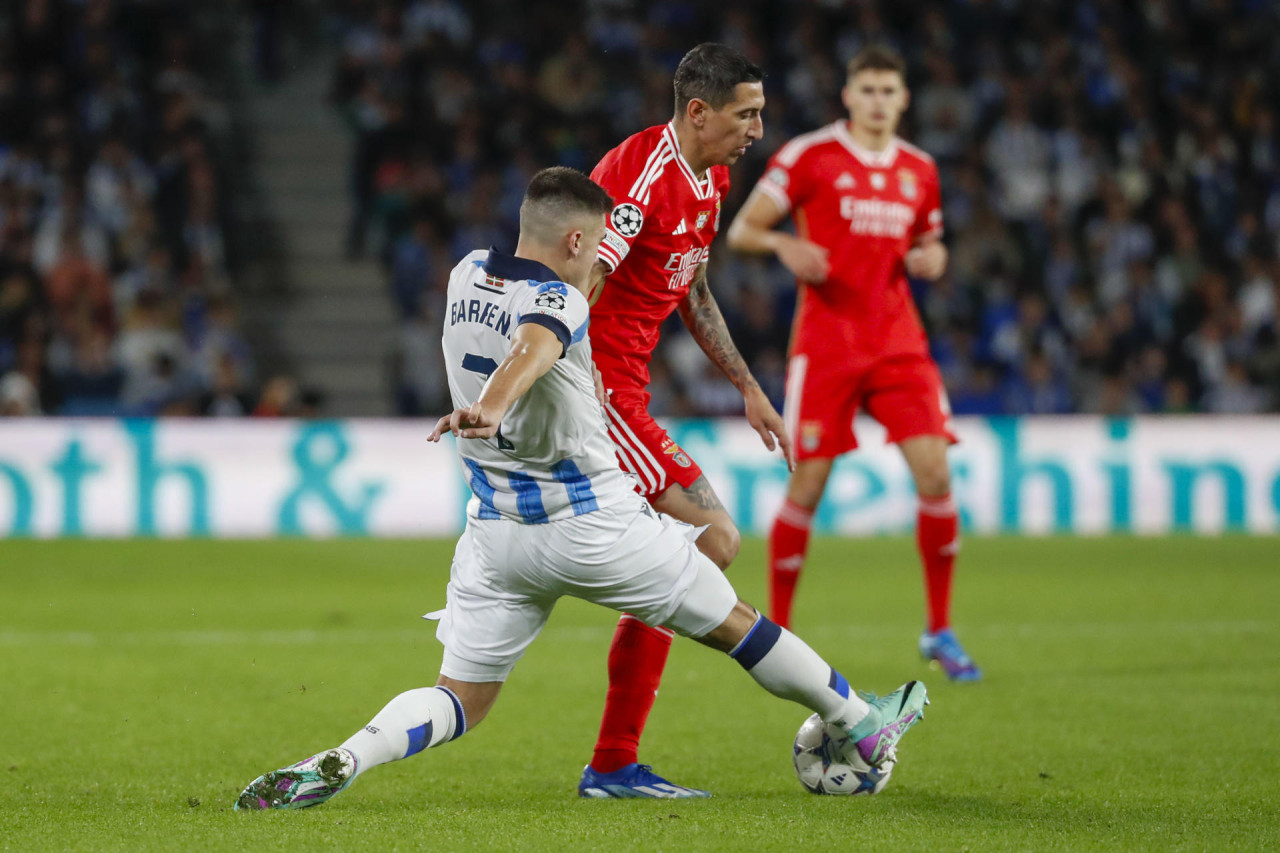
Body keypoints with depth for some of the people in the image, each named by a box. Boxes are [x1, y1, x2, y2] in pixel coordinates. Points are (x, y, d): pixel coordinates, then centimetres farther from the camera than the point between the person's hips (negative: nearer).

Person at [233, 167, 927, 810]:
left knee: (458, 702, 4)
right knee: (733, 624, 13)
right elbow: (529, 349, -40)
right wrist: (490, 409, -57)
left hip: (496, 534, 6)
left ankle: (339, 763, -22)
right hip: (595, 529, -6)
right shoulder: (557, 302, -17)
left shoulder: (467, 276, 6)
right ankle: (862, 729, 28)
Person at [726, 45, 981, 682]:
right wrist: (784, 244, -21)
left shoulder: (919, 170, 11)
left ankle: (939, 632, 3)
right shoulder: (808, 157, -2)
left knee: (934, 473, -9)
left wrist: (931, 259, 0)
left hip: (898, 341, 3)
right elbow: (741, 230, -1)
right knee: (807, 485, -5)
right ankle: (776, 632, 11)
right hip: (826, 341, -3)